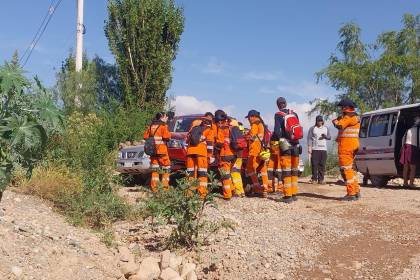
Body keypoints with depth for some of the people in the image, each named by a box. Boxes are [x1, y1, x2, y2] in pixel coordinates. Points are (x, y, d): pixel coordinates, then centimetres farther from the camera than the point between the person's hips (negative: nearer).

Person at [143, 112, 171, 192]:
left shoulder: (151, 126, 12)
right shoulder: (163, 126, -7)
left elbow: (145, 136, 10)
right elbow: (167, 137, -17)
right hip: (161, 149, -6)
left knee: (155, 168, 11)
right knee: (166, 167, 3)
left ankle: (154, 186, 10)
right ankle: (165, 186, -1)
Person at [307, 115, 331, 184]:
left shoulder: (326, 128, 17)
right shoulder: (312, 128, 5)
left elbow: (329, 137, 16)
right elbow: (309, 138, -1)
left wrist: (325, 136, -8)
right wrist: (309, 148, -12)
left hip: (323, 149, 3)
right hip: (315, 149, -3)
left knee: (322, 165, 0)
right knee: (314, 164, -6)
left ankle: (321, 179, 3)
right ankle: (314, 179, 0)